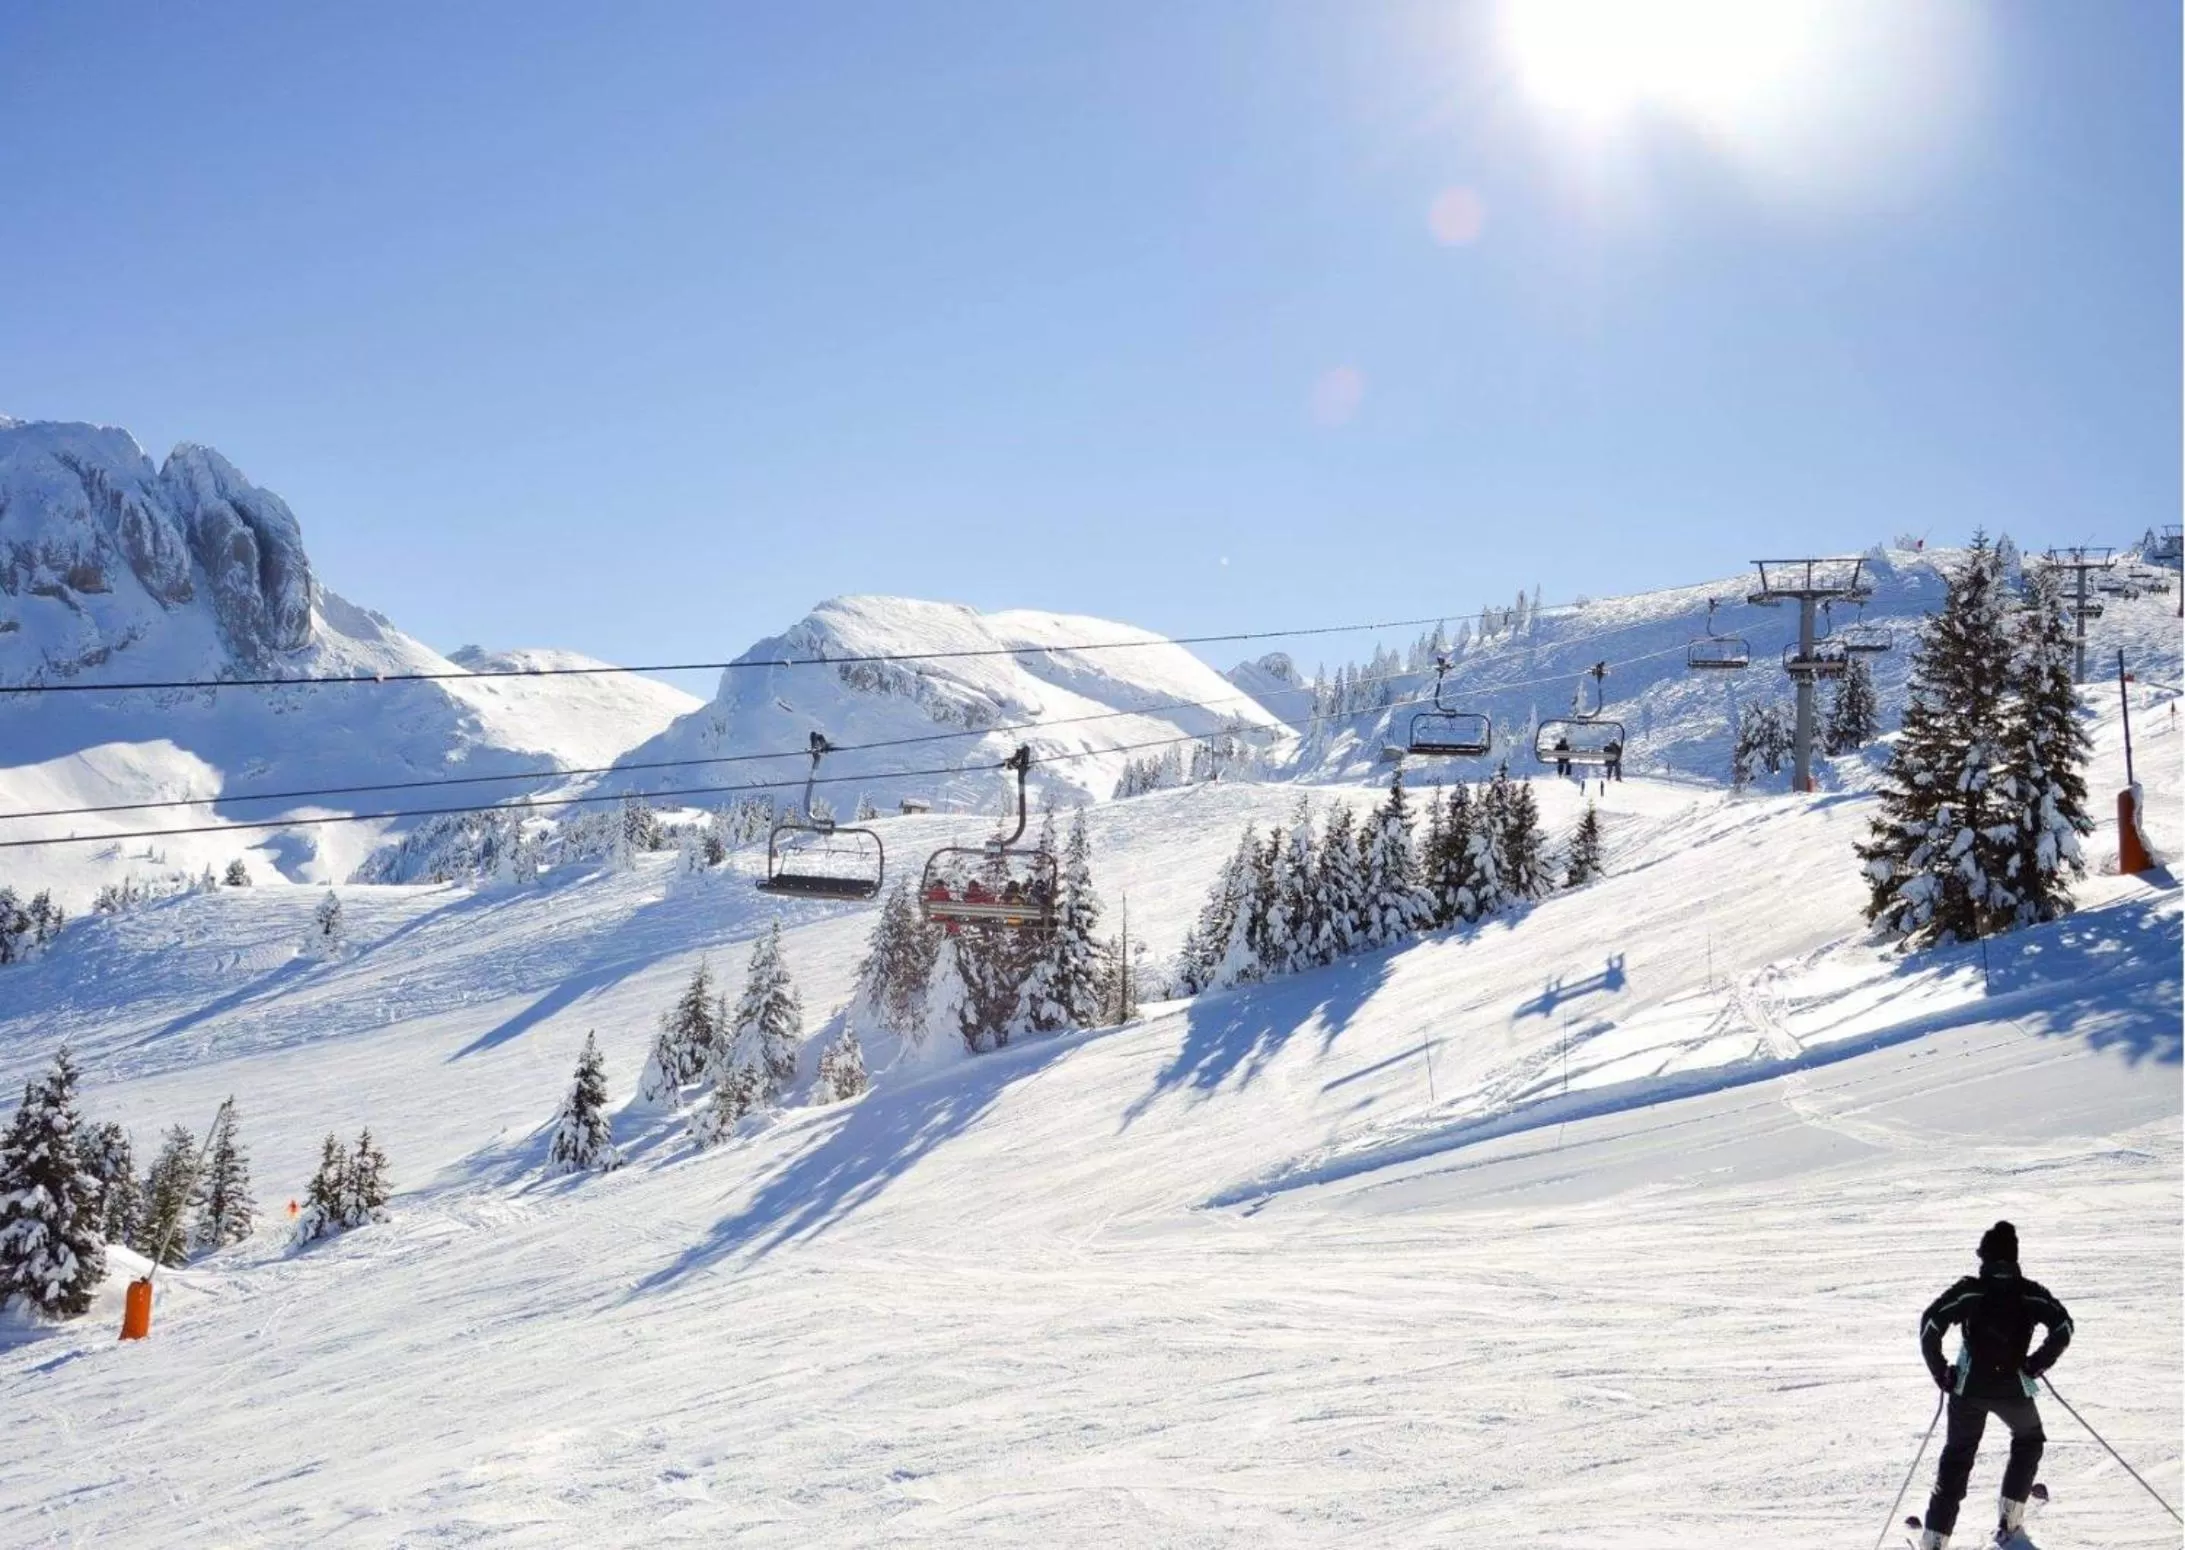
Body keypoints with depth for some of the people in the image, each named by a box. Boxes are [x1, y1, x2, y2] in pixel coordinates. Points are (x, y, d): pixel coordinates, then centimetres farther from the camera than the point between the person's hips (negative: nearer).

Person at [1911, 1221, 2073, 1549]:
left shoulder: (1969, 1290, -3)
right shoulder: (2031, 1293, 0)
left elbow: (1930, 1323, -13)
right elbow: (2063, 1327, -9)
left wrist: (1941, 1372, -2)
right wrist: (2035, 1364, 3)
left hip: (1968, 1389, 0)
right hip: (2014, 1390, 0)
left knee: (1956, 1460, 10)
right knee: (2029, 1441, 30)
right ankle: (2009, 1519, 23)